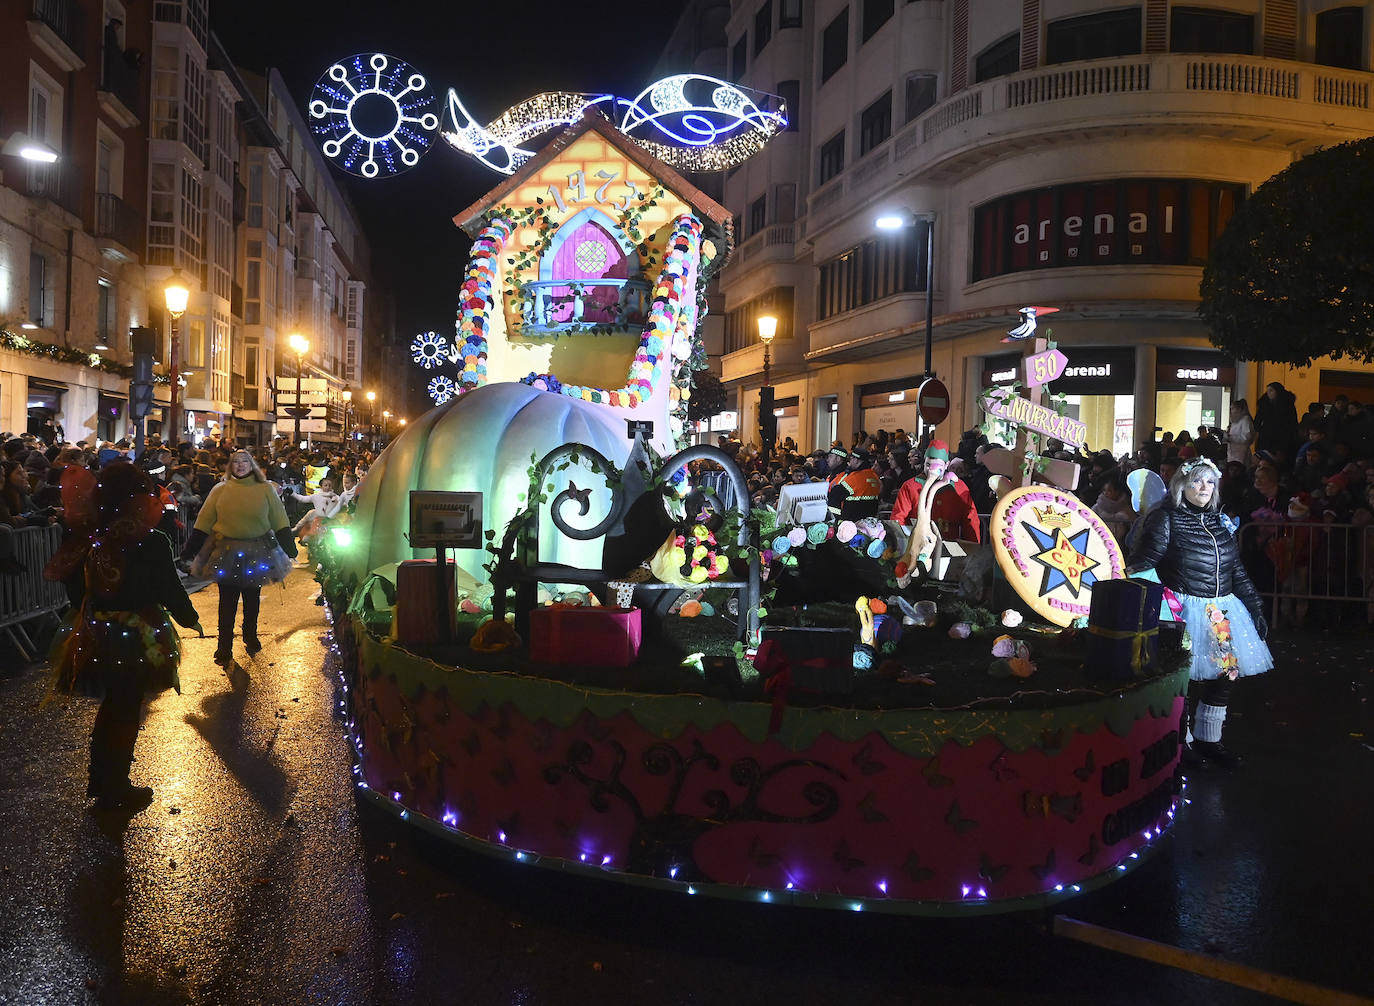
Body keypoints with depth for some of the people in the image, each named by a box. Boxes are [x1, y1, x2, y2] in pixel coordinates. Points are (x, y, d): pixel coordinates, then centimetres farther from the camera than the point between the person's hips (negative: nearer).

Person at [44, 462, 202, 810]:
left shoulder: (85, 538, -8)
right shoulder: (151, 542, -21)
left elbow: (75, 586, 3)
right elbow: (170, 589, -13)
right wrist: (190, 618, 4)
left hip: (95, 636, 5)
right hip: (136, 639, -5)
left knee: (110, 706, 23)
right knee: (126, 712, 11)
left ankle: (100, 781, 35)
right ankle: (115, 790, 22)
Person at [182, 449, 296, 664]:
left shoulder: (265, 489, 3)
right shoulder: (220, 490, 4)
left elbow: (279, 521, 4)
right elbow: (204, 522, 3)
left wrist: (288, 545, -2)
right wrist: (191, 548, -1)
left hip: (257, 553, 1)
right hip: (226, 553, -1)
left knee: (252, 597, 13)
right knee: (227, 600, 2)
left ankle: (250, 636, 30)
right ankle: (224, 646, 9)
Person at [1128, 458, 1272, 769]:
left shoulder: (1221, 522, 14)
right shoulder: (1166, 519, -5)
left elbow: (1237, 571, 20)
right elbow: (1141, 566, -10)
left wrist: (1256, 609, 16)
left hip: (1223, 609, 7)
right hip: (1185, 610, -6)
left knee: (1225, 673, 8)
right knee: (1181, 676, -4)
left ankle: (1208, 740, 23)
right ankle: (1181, 741, 13)